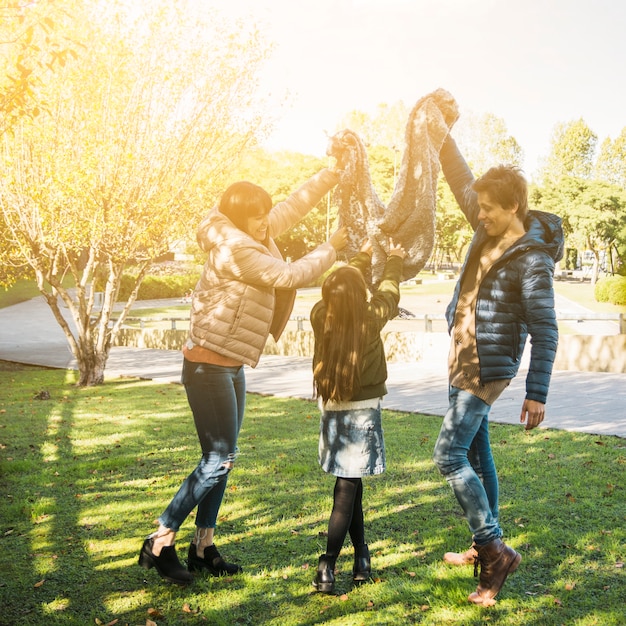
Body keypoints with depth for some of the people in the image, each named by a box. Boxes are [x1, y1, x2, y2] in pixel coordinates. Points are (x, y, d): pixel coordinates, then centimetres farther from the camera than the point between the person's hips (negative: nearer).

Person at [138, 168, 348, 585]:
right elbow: (290, 276, -17)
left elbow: (294, 207, 14)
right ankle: (160, 544, 1)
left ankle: (204, 547, 19)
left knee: (221, 459, 11)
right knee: (219, 459, -8)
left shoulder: (254, 236, 8)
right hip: (209, 365, -10)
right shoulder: (234, 249, -19)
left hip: (231, 367, 10)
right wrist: (332, 248, -6)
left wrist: (334, 172, 9)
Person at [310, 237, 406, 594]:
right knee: (347, 489, -4)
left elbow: (339, 290, 12)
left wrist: (363, 257, 27)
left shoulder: (320, 317, -8)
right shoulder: (371, 319, -15)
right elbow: (388, 293, 5)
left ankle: (362, 557, 27)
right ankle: (327, 568, -8)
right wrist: (395, 261, 25)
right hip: (363, 411, -4)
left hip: (332, 410, 4)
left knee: (350, 485, 18)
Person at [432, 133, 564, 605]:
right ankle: (485, 547, 26)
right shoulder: (489, 231, 4)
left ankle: (495, 550, -7)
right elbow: (461, 180, 15)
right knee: (476, 455, 15)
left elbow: (544, 330, -19)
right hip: (462, 361, 9)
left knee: (449, 455, -13)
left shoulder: (531, 259, -19)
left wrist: (537, 394, -22)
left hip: (487, 369, -9)